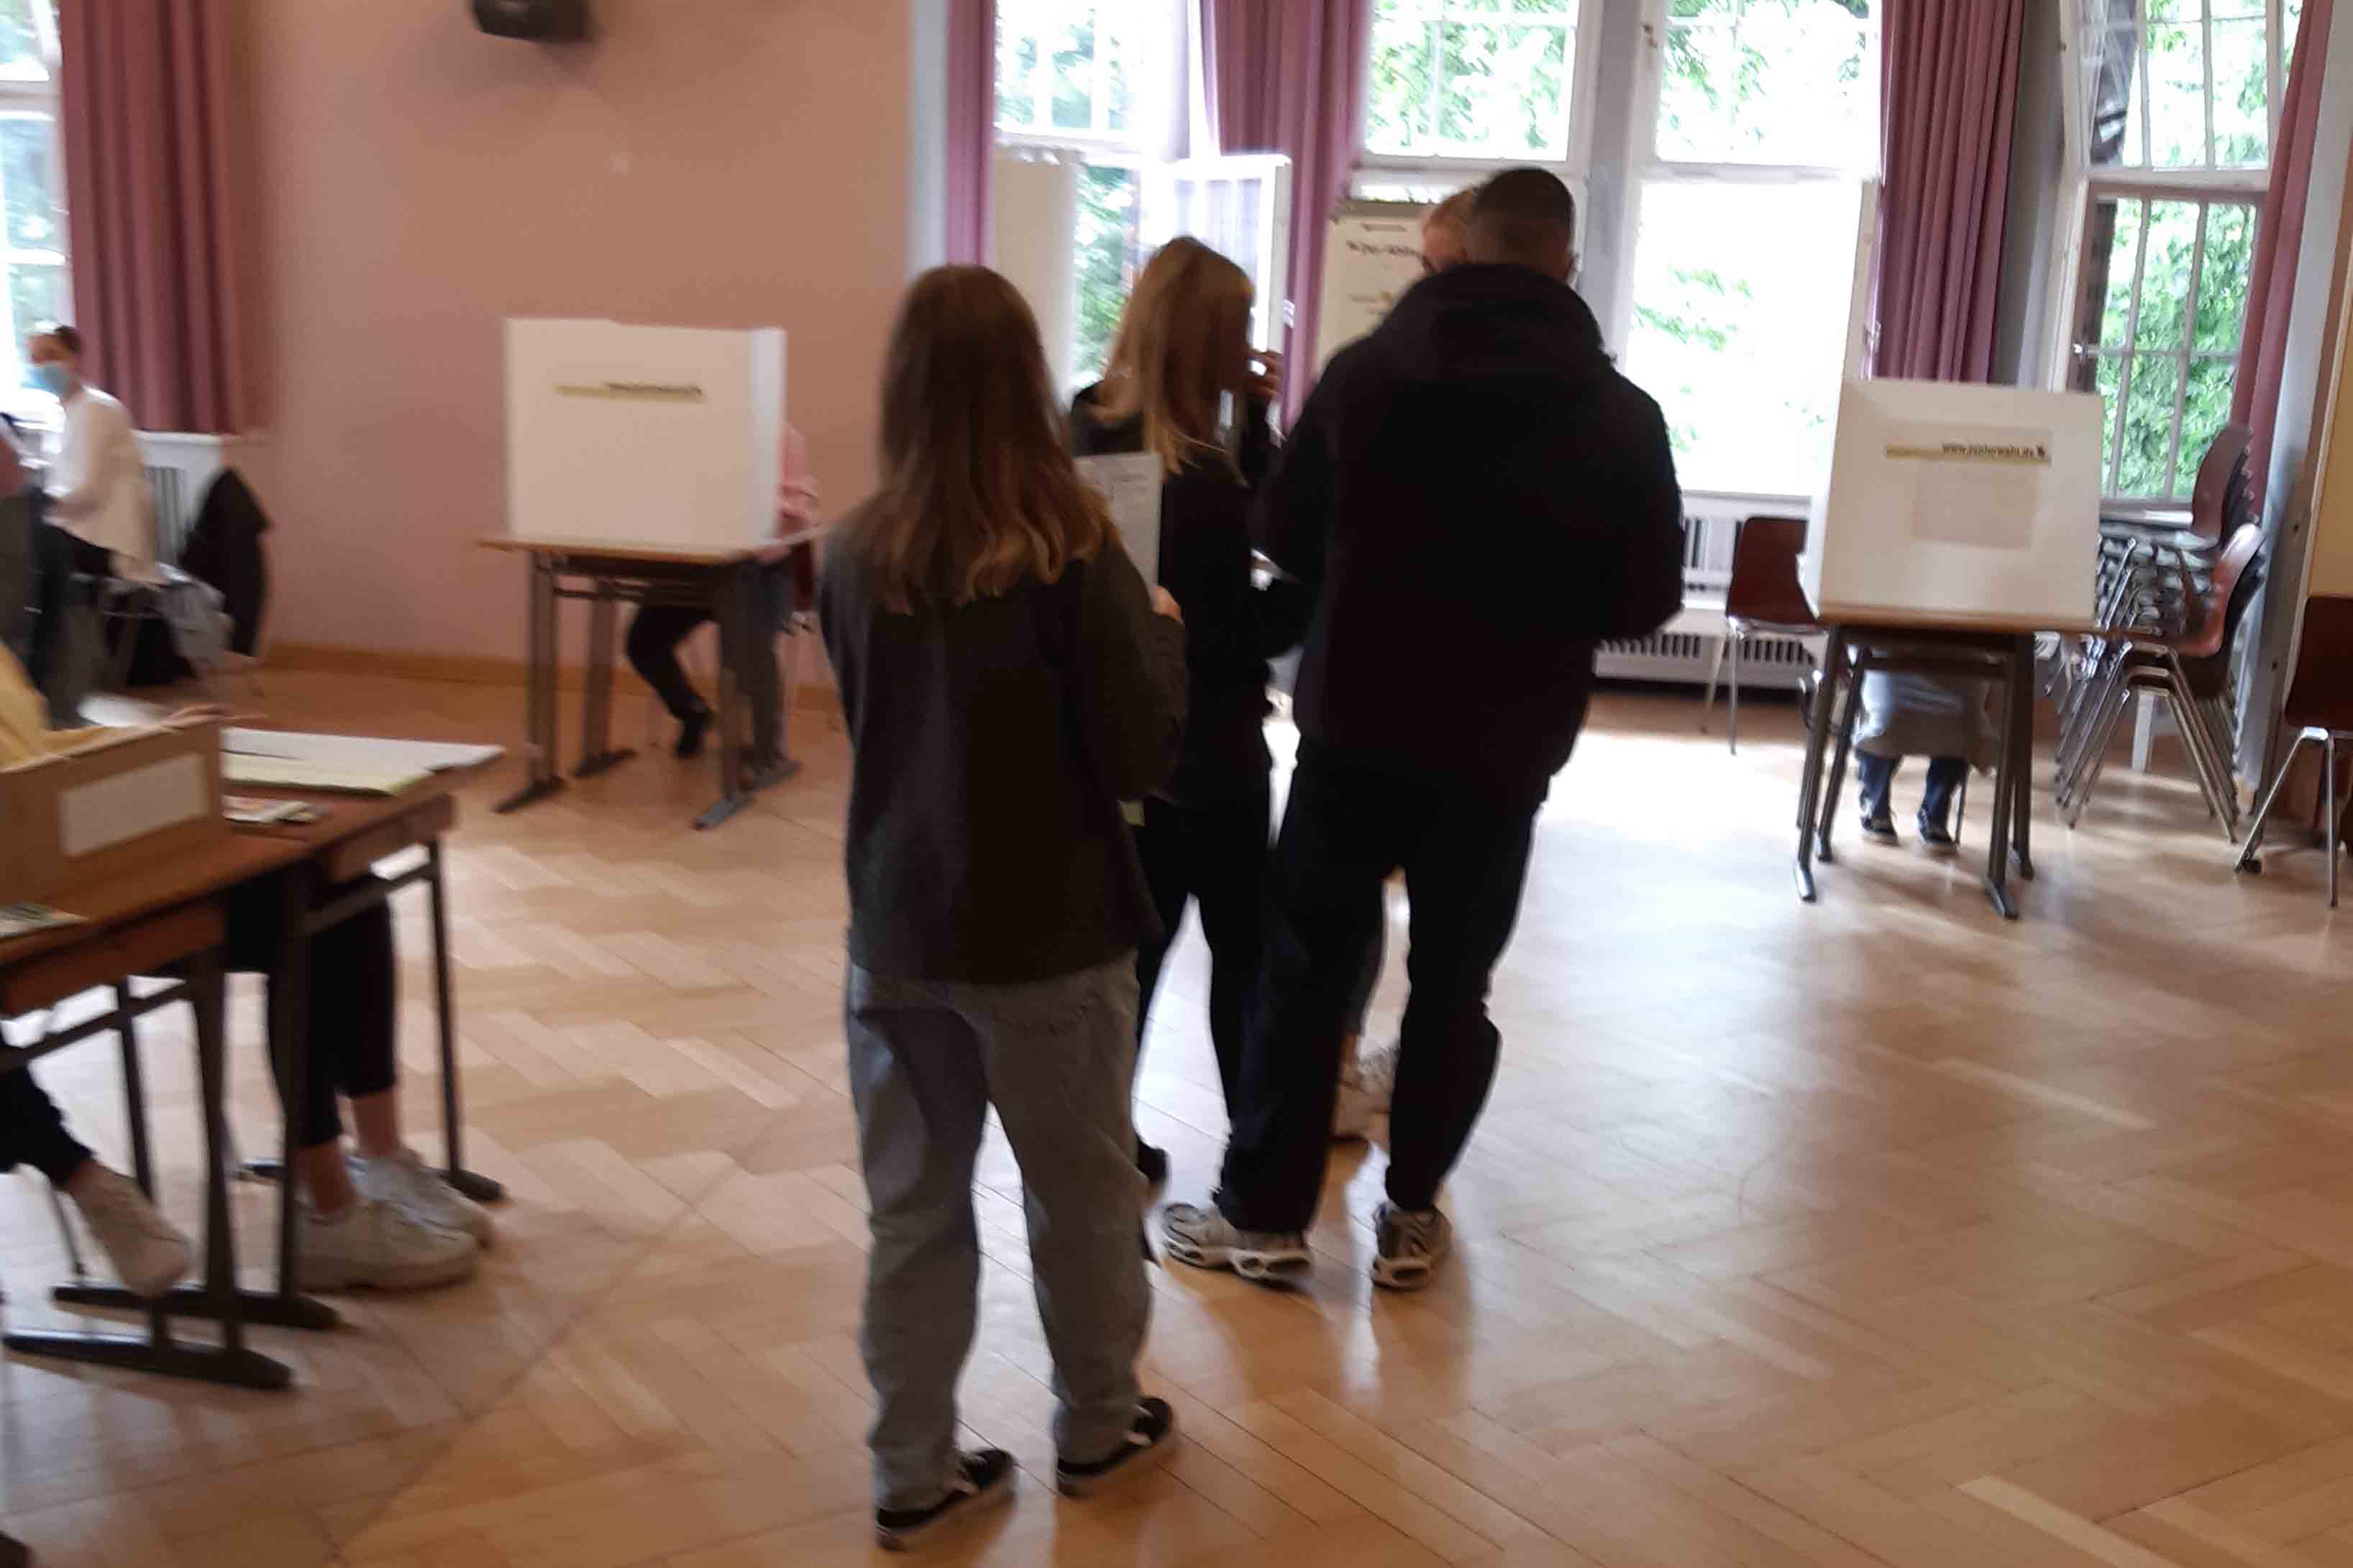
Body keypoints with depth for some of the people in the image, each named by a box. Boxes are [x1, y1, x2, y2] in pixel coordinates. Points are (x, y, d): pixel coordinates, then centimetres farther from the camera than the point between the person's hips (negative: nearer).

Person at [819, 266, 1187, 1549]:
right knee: (1082, 1197, 16)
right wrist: (1162, 630, 3)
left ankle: (912, 1471, 22)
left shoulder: (856, 554, -4)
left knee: (911, 1207, 13)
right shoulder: (1070, 553, -16)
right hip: (1048, 938, -3)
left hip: (898, 932, 3)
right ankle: (1095, 1427, 35)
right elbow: (1146, 756, -13)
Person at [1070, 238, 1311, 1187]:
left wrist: (1254, 418, 2)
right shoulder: (1191, 474, -24)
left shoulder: (1093, 437, 1)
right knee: (1241, 947, 9)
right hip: (1205, 749, -7)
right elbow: (1239, 634, -20)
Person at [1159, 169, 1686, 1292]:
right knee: (1453, 979, 12)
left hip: (1356, 719, 0)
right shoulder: (1618, 413, -4)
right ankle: (1412, 1216, 20)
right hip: (1503, 741, 0)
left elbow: (1283, 536, 1)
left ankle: (1263, 1214, 14)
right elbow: (1647, 597, -2)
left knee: (1307, 962, 9)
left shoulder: (1366, 371, -4)